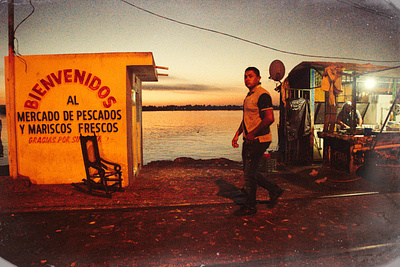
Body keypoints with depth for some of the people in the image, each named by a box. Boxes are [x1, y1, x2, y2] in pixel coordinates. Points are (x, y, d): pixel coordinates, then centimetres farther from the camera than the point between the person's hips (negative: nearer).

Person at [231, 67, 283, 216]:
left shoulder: (262, 95, -14)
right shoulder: (249, 96, 17)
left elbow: (269, 119, -24)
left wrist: (252, 133, -18)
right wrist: (237, 135, 15)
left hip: (258, 141, -10)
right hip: (249, 140, 10)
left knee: (249, 174, -2)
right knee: (249, 172, 17)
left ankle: (250, 206, 14)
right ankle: (274, 190, 32)